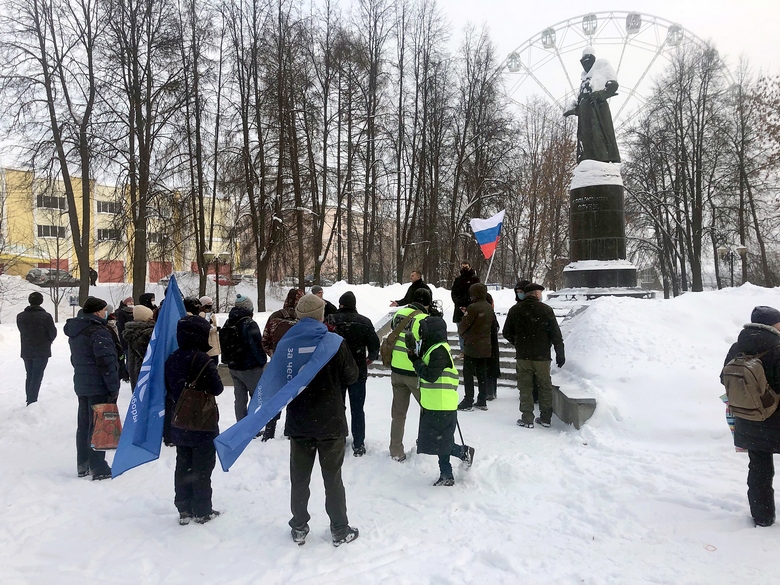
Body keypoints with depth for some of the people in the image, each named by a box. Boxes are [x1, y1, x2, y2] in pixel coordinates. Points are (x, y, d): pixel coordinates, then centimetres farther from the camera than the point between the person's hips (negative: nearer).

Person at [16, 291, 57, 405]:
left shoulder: (20, 316, 2)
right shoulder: (45, 316, -15)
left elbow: (22, 331, 8)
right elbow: (53, 333, -8)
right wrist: (48, 341, 13)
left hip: (26, 352, 5)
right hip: (41, 352, -5)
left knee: (29, 376, 17)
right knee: (37, 377, -2)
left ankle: (29, 401, 23)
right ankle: (32, 402, -6)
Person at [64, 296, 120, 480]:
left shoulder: (75, 330, 10)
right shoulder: (98, 331, -20)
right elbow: (106, 362, -22)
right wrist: (114, 388, -17)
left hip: (82, 385, 9)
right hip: (99, 387, -9)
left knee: (84, 424, 17)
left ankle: (83, 465, 26)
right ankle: (98, 468, 6)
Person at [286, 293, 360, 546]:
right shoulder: (336, 343, -16)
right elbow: (351, 377, -5)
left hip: (298, 422, 2)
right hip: (331, 421, -2)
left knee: (299, 478, 15)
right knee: (333, 478, 11)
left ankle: (299, 527, 27)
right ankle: (340, 530, 20)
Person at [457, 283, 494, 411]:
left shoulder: (473, 307, -17)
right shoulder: (490, 308, 7)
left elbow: (463, 326, -13)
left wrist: (461, 332, 12)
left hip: (472, 346, -7)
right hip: (485, 347, 7)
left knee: (468, 374, 1)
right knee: (482, 374, 13)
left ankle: (468, 402, 2)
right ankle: (482, 401, 18)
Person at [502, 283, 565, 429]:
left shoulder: (515, 310, -1)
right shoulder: (546, 310, -7)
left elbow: (506, 333, 5)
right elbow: (556, 334, -5)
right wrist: (560, 354, 4)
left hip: (523, 356, 1)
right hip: (542, 356, 0)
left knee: (525, 388, 7)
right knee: (545, 387, 13)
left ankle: (527, 418, 7)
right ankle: (546, 418, 20)